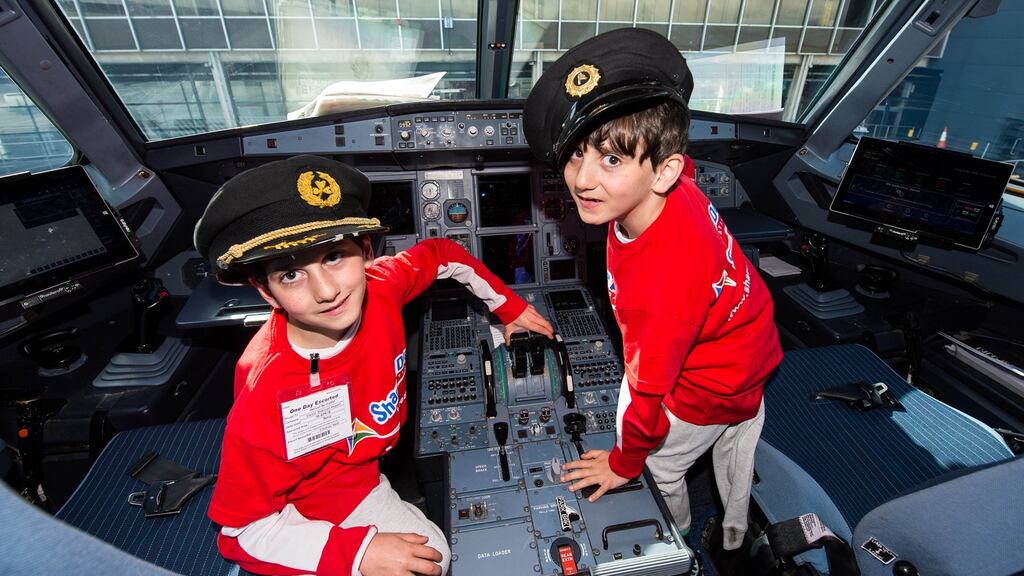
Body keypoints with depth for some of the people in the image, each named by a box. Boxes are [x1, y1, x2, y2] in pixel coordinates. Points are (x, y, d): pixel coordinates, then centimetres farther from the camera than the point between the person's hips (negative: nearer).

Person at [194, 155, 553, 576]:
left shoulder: (379, 289, -25)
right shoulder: (265, 399, -38)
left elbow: (443, 254, -3)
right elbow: (242, 531, -23)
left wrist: (509, 306, 4)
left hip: (367, 467, 5)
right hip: (308, 516, -4)